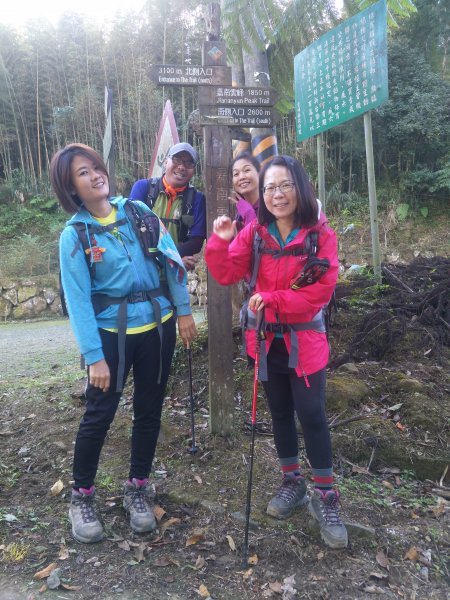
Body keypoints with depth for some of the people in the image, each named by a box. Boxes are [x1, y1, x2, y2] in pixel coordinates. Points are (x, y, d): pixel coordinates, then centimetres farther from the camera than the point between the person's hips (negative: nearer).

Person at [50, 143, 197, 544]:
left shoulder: (138, 211, 1)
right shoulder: (74, 234, -8)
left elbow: (171, 259, 5)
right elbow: (78, 299, -12)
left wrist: (184, 310, 3)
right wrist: (94, 357, -16)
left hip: (158, 324, 4)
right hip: (111, 332, -3)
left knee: (149, 410, 12)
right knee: (99, 415, 3)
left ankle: (137, 488, 33)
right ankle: (82, 496, 28)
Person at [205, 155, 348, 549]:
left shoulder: (321, 234, -10)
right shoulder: (254, 232, -1)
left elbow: (322, 289, -16)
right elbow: (226, 274, -5)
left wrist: (271, 300, -20)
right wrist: (221, 242, -22)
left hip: (304, 339, -3)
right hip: (266, 338, 3)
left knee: (311, 414, -2)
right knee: (280, 413, 15)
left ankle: (325, 497, 17)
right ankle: (292, 481, 34)